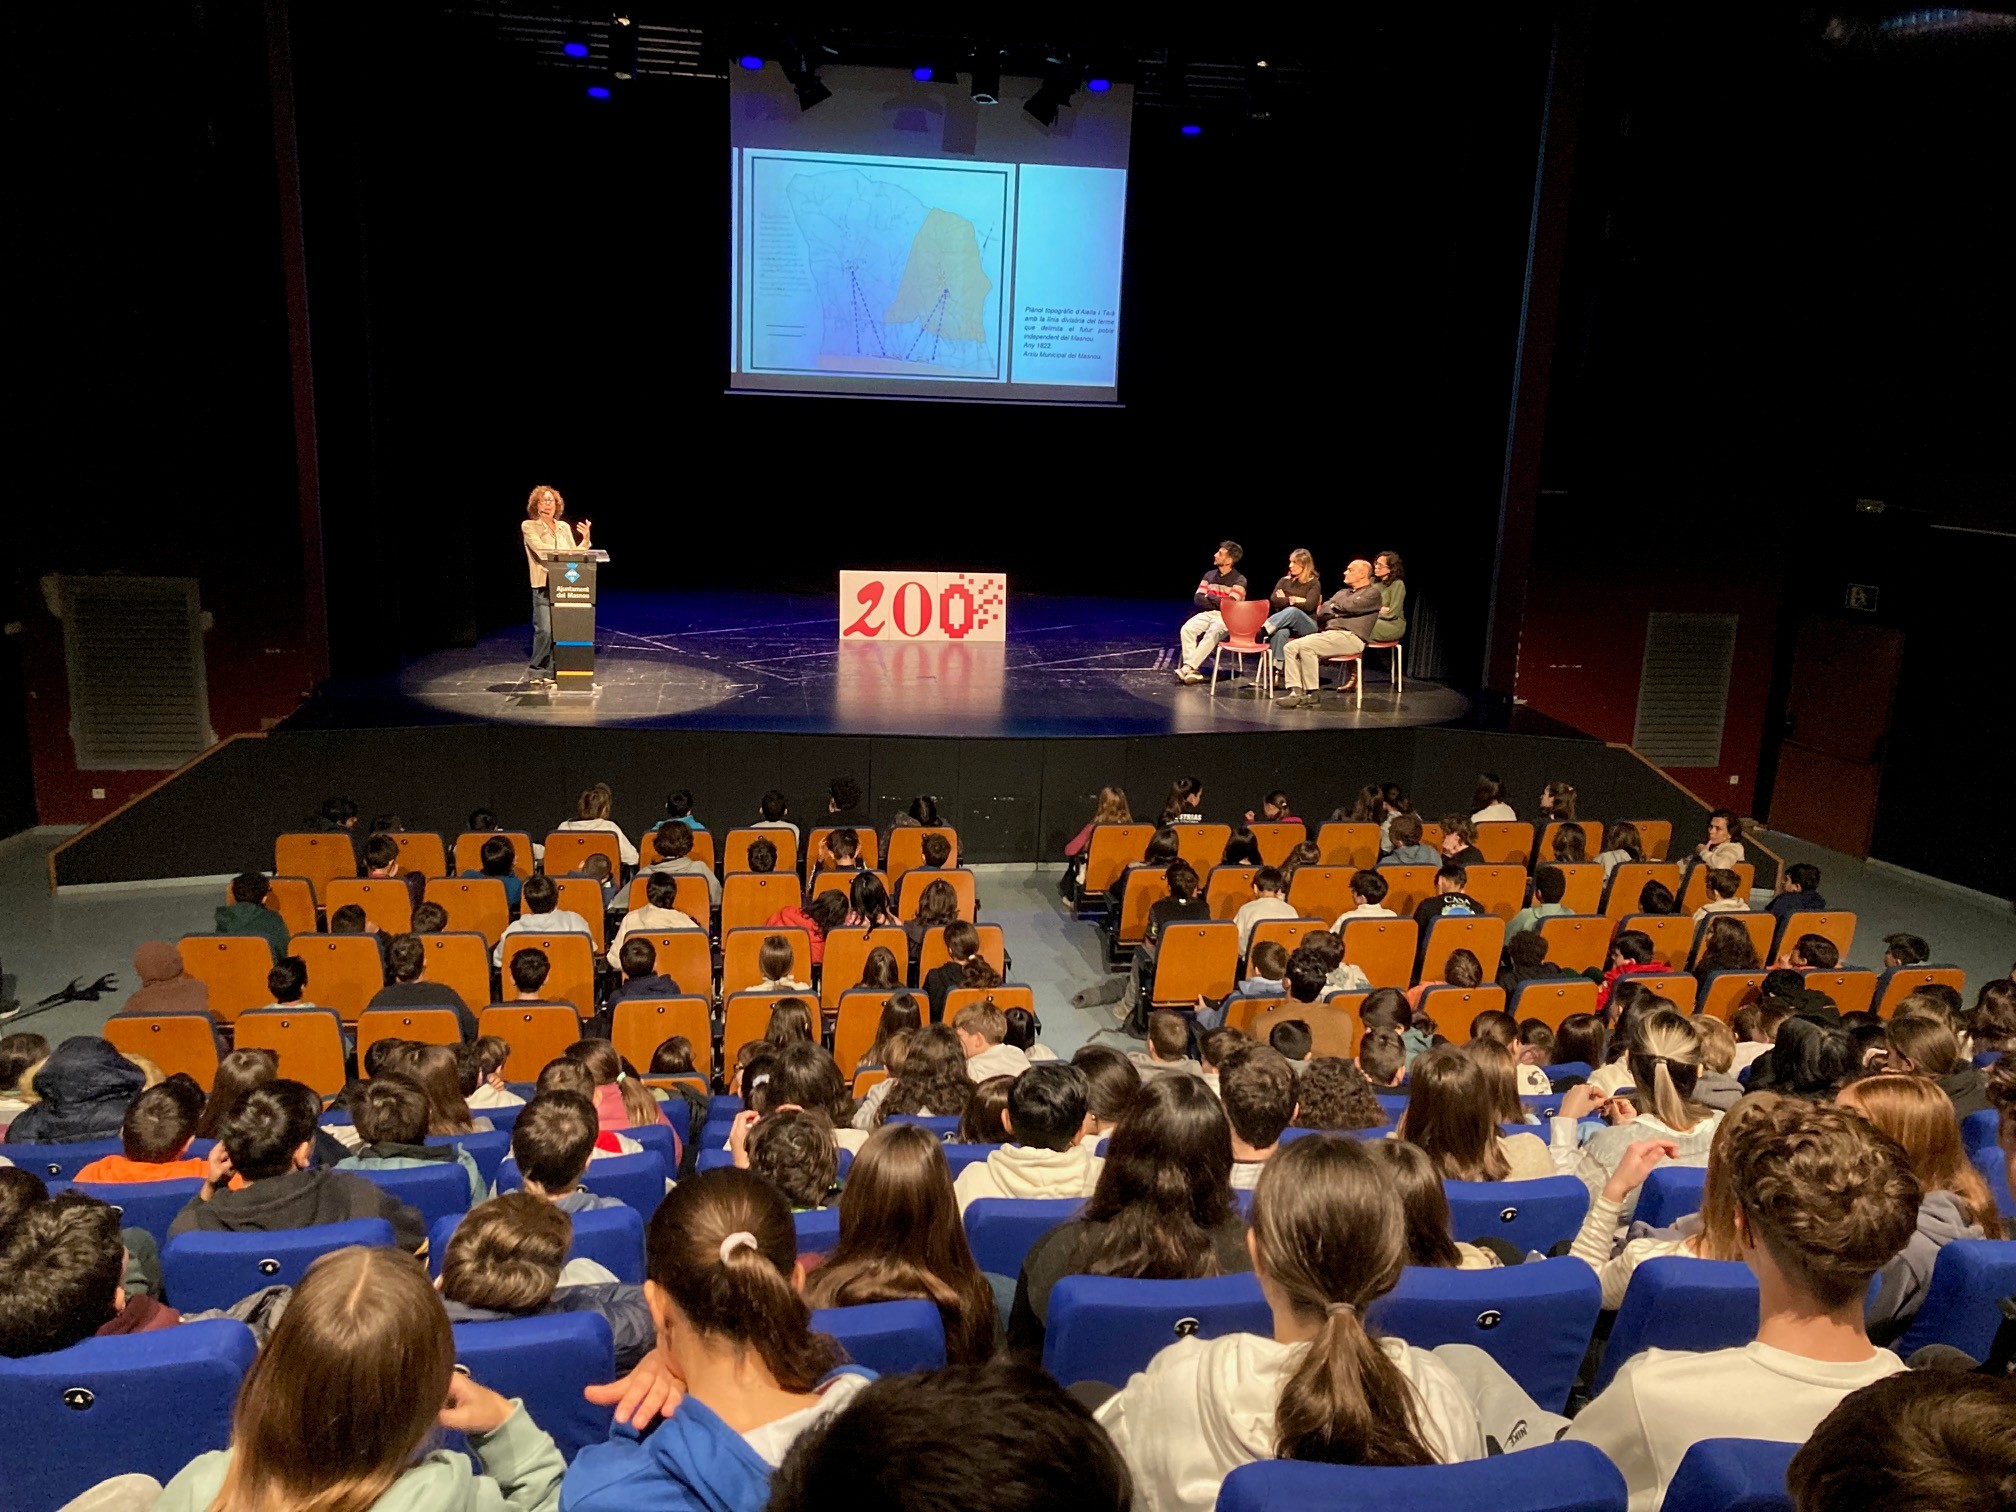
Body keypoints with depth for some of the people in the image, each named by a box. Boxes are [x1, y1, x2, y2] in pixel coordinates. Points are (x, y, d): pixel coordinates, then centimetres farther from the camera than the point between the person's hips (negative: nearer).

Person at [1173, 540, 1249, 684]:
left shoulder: (1239, 580, -4)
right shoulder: (1209, 575, 13)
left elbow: (1230, 604, -14)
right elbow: (1198, 599, 6)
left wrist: (1210, 597, -1)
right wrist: (1219, 603, -8)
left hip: (1227, 618, -5)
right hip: (1208, 613, 5)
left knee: (1212, 634, -36)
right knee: (1187, 629, -25)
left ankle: (1187, 667, -40)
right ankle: (1192, 670, -31)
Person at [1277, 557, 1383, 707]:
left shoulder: (1372, 594, 4)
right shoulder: (1342, 592, 28)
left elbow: (1348, 607, -11)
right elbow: (1321, 613, 16)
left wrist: (1333, 607, 8)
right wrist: (1337, 611, -3)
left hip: (1350, 637, -8)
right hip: (1328, 633, 8)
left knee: (1306, 646, -29)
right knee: (1291, 647, -13)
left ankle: (1311, 695, -24)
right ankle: (1296, 692, -21)